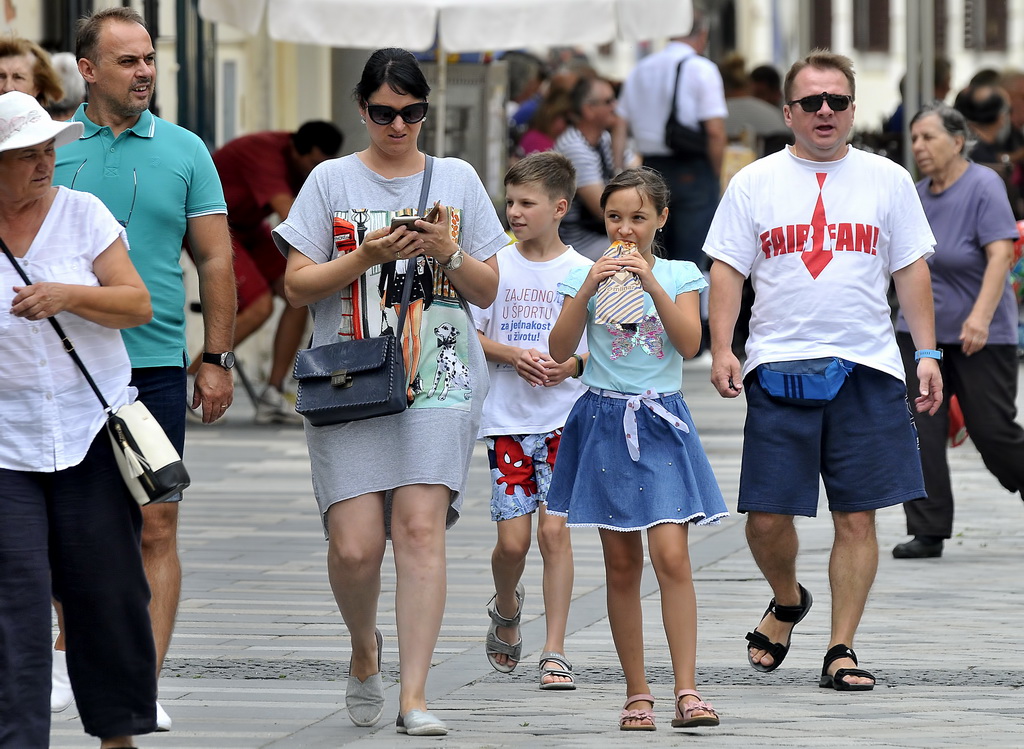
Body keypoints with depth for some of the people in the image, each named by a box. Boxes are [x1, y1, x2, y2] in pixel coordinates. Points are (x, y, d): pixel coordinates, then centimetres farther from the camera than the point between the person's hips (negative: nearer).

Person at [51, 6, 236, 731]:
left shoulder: (184, 152, 6)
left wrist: (217, 358, 2)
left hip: (154, 365, 0)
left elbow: (215, 261, 8)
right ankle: (68, 659, 21)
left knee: (155, 528, -3)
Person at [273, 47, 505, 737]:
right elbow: (297, 286, 3)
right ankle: (365, 648, 23)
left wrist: (448, 253, -7)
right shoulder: (332, 181, 7)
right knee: (355, 546, -9)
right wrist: (367, 256, -11)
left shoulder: (458, 180, 12)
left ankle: (415, 696, -13)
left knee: (420, 526, -15)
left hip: (440, 383, 0)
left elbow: (487, 291, 13)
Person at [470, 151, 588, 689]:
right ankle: (507, 610, 31)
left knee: (554, 529, -9)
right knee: (513, 537, -2)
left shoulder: (582, 272, 1)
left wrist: (573, 364, -14)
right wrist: (512, 354, -11)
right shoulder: (497, 266, 3)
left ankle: (554, 653, -4)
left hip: (563, 419, -1)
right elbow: (470, 335, 6)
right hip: (507, 419, 1)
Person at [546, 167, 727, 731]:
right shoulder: (586, 276, 4)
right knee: (621, 564, 4)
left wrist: (652, 285, -16)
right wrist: (587, 290, -14)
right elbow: (560, 350, -3)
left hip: (660, 421, -1)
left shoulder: (678, 275, 3)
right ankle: (636, 693, 10)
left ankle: (686, 690, -16)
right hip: (604, 423, 1)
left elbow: (690, 343, -9)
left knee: (671, 555, -14)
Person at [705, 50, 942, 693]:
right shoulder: (755, 183, 6)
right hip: (779, 368, 0)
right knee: (767, 517, -3)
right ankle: (788, 602, 27)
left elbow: (911, 270, 10)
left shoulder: (888, 180, 9)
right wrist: (722, 347, -6)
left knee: (857, 517, -1)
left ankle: (842, 649, 7)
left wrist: (927, 352, 3)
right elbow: (728, 271, 5)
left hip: (868, 371, 1)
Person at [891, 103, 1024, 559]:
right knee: (919, 430, -4)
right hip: (920, 331, 6)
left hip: (981, 337, -6)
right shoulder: (920, 195, 8)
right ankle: (928, 532, -1)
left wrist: (981, 316, -31)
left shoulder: (983, 187, -13)